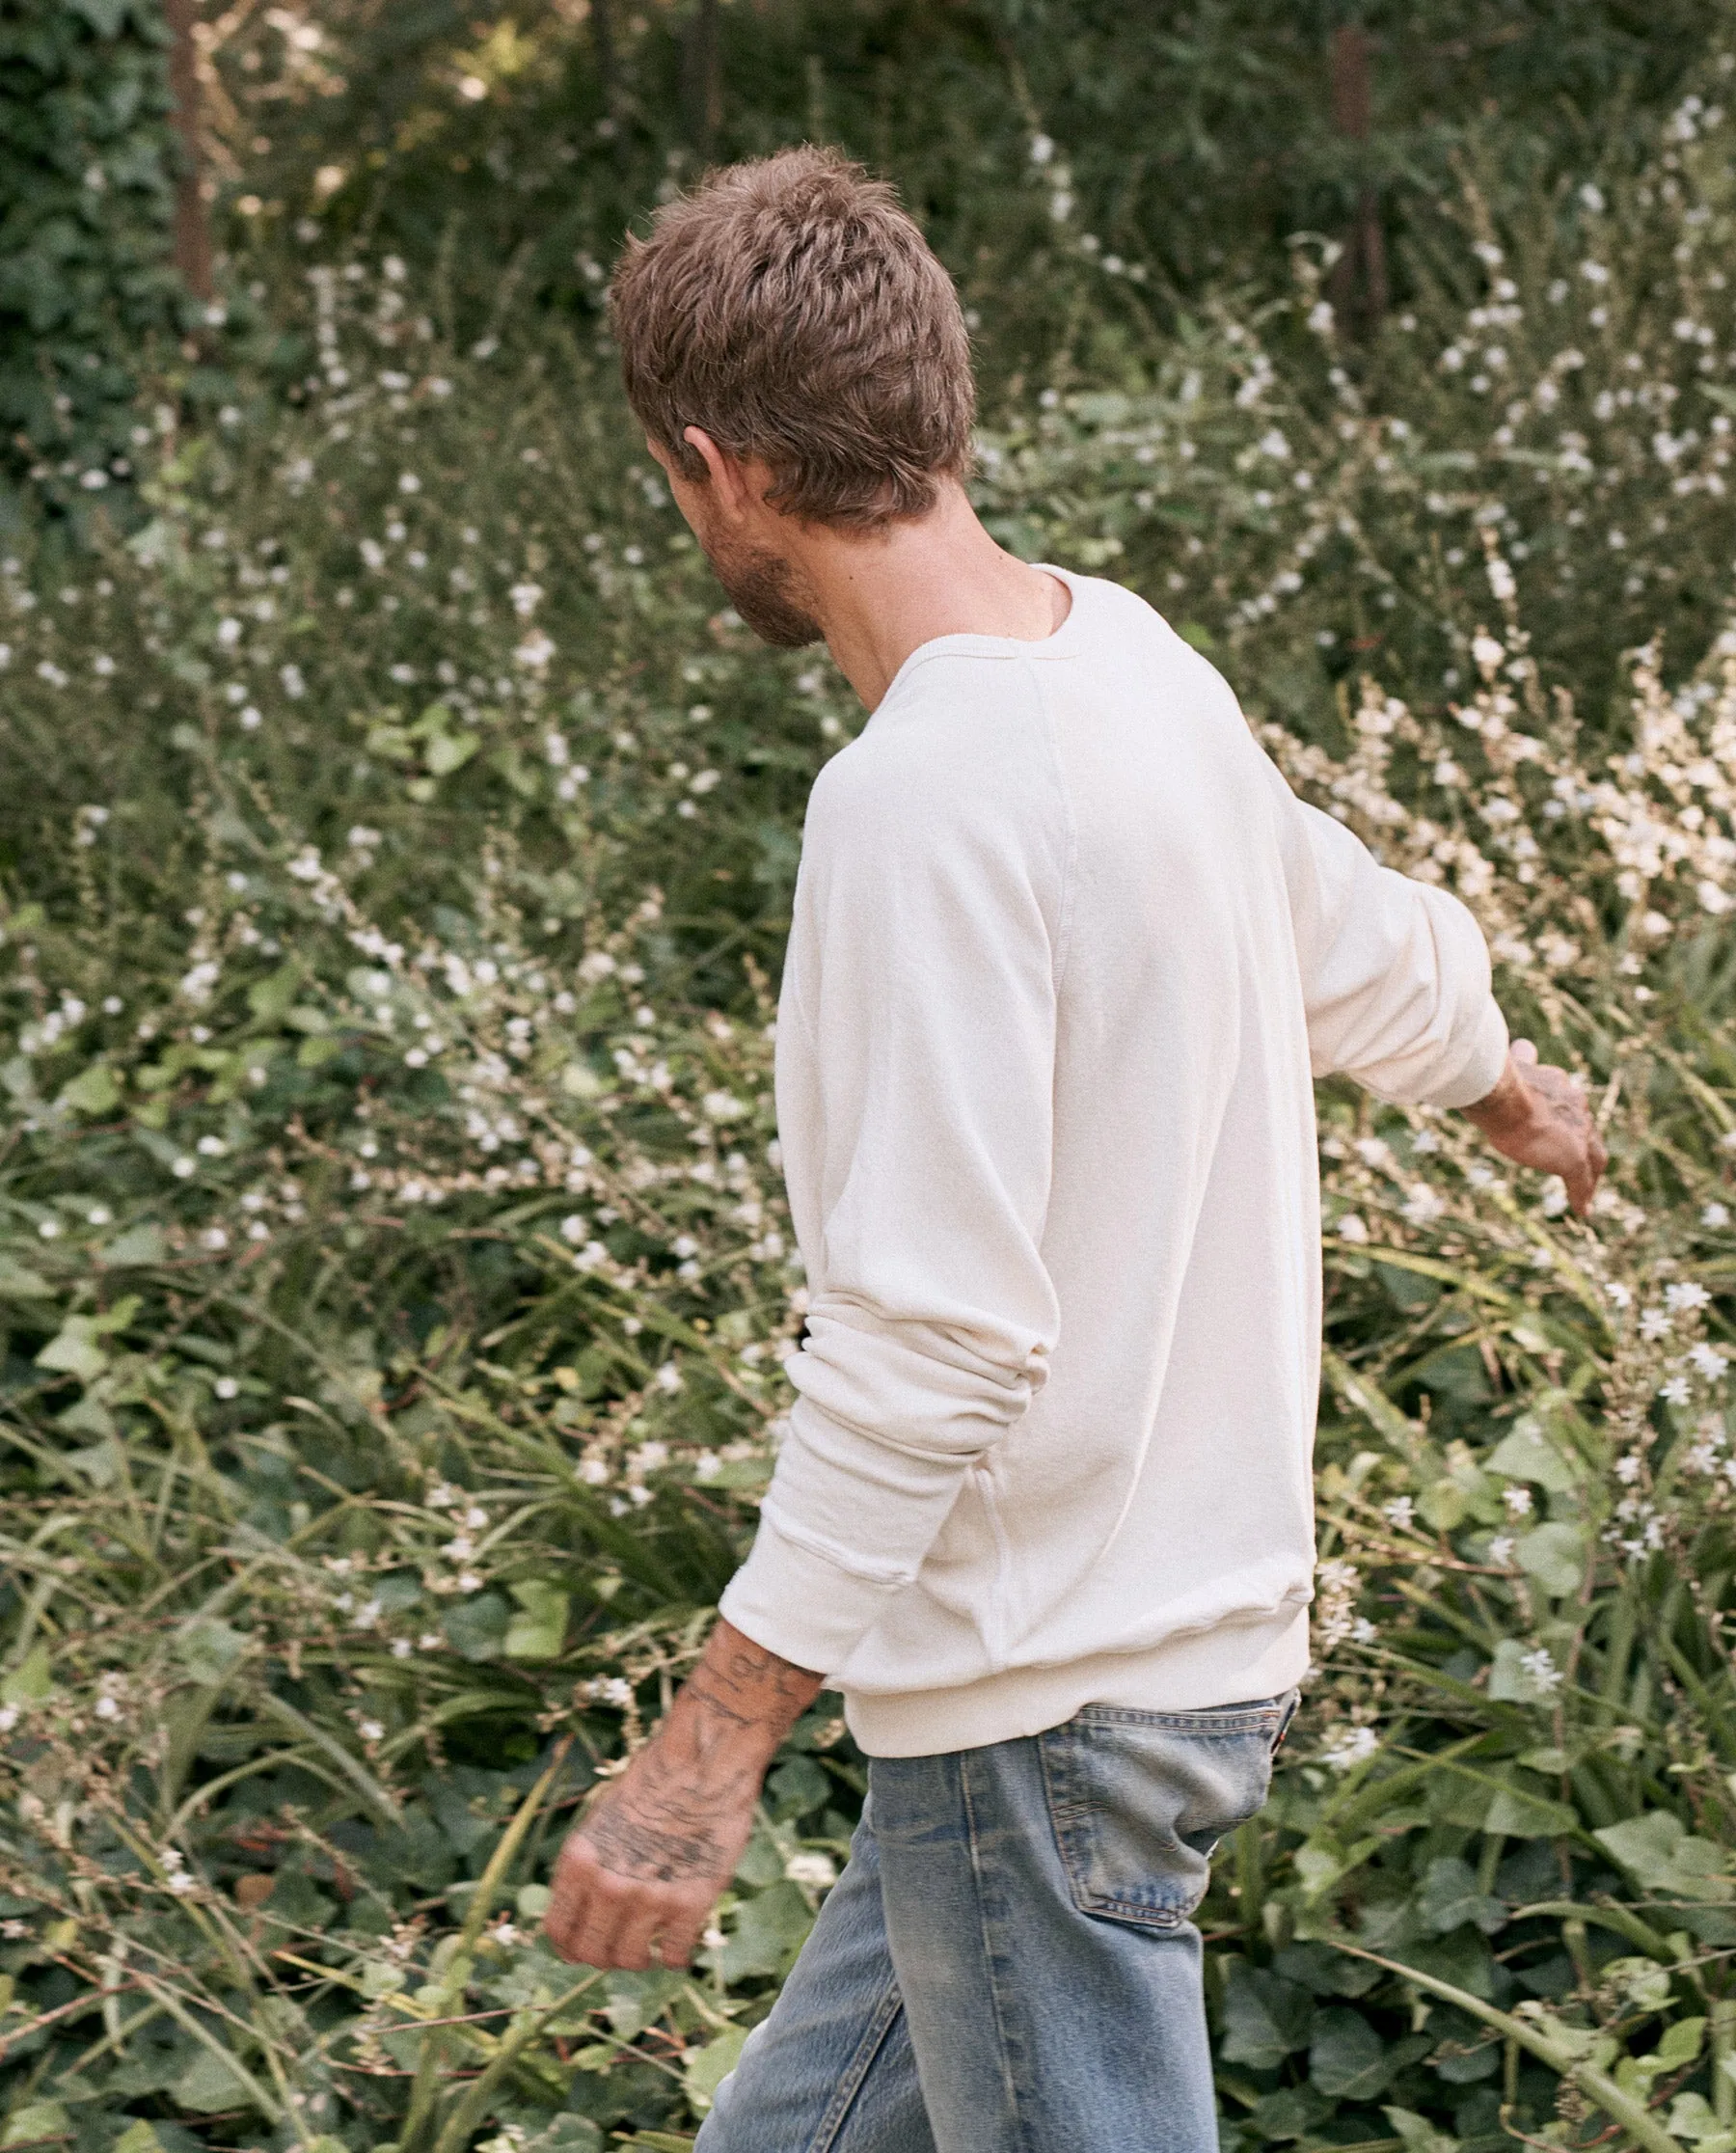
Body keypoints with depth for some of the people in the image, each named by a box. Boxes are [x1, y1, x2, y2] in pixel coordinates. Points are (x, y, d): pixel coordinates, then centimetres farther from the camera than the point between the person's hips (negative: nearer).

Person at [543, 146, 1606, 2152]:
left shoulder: (925, 798, -23)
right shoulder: (1125, 655, 5)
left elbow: (935, 1339, -27)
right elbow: (1366, 949, 24)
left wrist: (707, 1747, -23)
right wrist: (1508, 1081, 46)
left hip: (1047, 1697, -9)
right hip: (1191, 1605, 9)